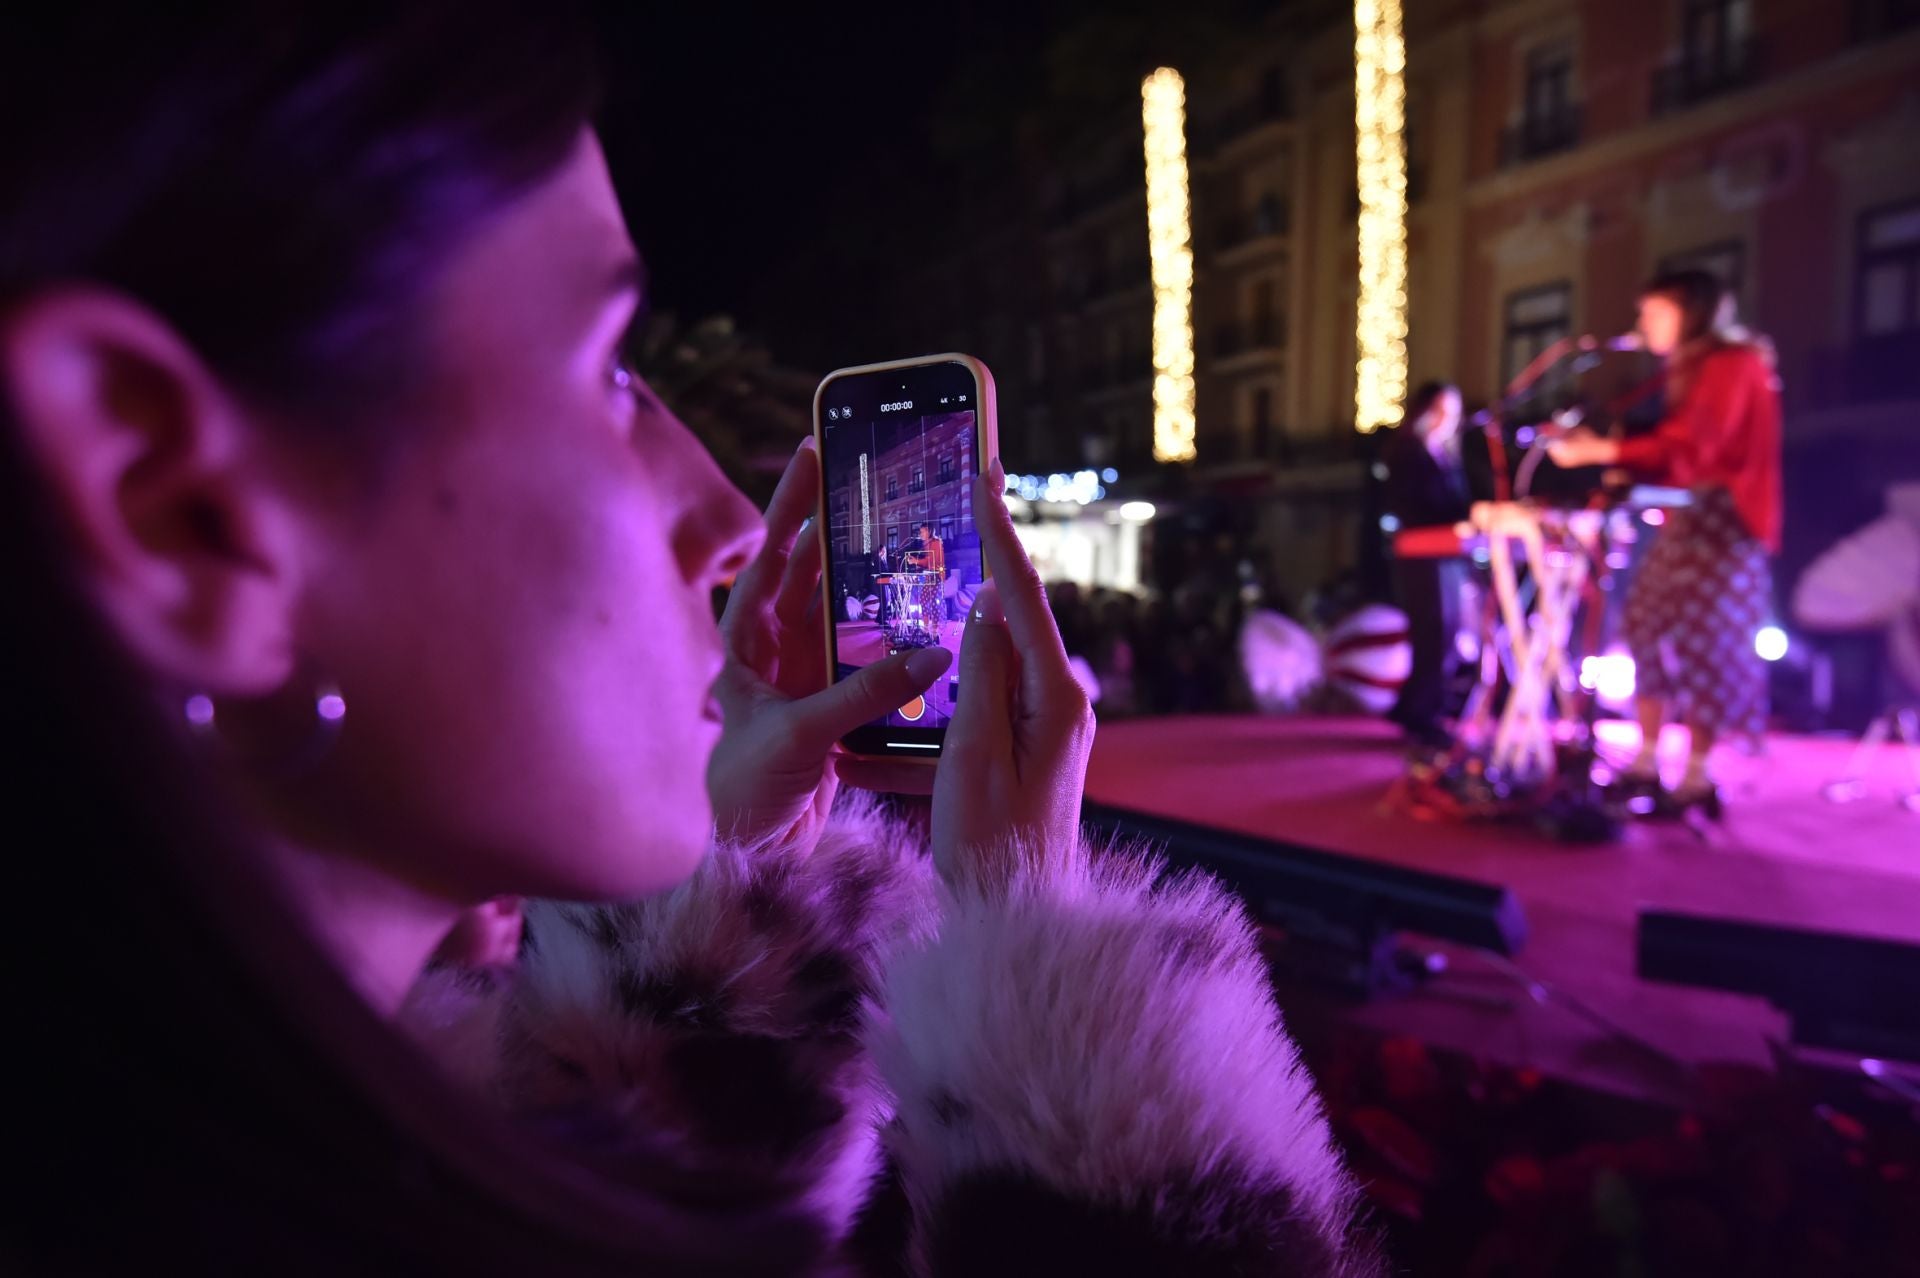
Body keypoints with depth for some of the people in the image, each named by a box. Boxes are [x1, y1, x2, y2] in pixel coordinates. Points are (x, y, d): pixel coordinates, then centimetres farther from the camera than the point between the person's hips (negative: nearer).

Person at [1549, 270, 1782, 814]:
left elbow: (1688, 448, -21)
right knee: (1647, 628, 2)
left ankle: (1697, 777, -7)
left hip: (1723, 518, -9)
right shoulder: (1692, 369, 20)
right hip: (1685, 514, 9)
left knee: (1701, 640, -11)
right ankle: (1646, 761, 6)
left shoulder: (1734, 363, -9)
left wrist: (1597, 452, -24)